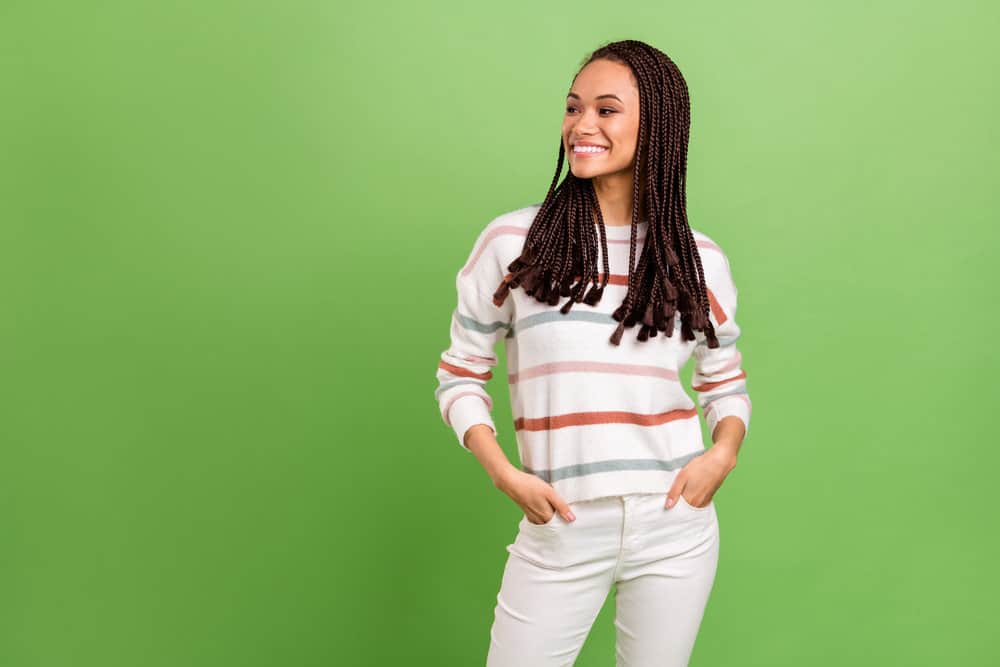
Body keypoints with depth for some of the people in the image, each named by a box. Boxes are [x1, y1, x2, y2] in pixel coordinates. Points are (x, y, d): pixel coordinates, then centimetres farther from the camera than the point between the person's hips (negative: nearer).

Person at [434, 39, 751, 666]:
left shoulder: (699, 259, 1)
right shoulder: (513, 241, -5)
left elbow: (727, 383, 12)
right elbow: (461, 374, 2)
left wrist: (723, 453, -8)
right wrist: (504, 472, -11)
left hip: (676, 526, 2)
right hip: (560, 530, -1)